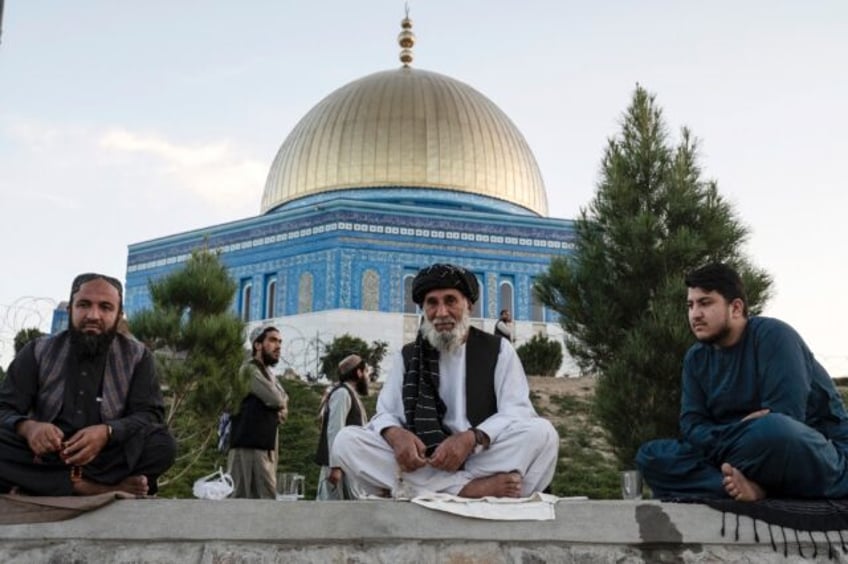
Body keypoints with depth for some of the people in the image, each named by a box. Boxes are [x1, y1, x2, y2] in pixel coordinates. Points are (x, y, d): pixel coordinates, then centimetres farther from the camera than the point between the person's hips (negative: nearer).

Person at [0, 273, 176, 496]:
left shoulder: (137, 356, 3)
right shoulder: (37, 352, 6)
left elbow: (151, 414, -5)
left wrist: (107, 432, -26)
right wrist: (27, 427, -25)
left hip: (109, 459, 0)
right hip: (44, 459, 1)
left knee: (162, 445, -29)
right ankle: (101, 489, -31)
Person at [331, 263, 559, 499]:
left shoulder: (498, 350, 9)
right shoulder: (407, 356, 15)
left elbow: (518, 412, -3)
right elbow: (385, 414, 8)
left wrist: (471, 439, -23)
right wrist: (395, 434, -18)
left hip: (485, 460, -1)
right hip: (420, 463, 2)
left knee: (542, 432, -29)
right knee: (345, 440, -21)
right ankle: (469, 489, -32)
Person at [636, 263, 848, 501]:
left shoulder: (772, 334, -12)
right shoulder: (696, 358, 7)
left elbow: (784, 417, -22)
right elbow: (692, 424, -3)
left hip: (821, 458, -7)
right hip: (751, 459, 7)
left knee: (771, 431, -42)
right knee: (650, 456, -9)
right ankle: (746, 486, -27)